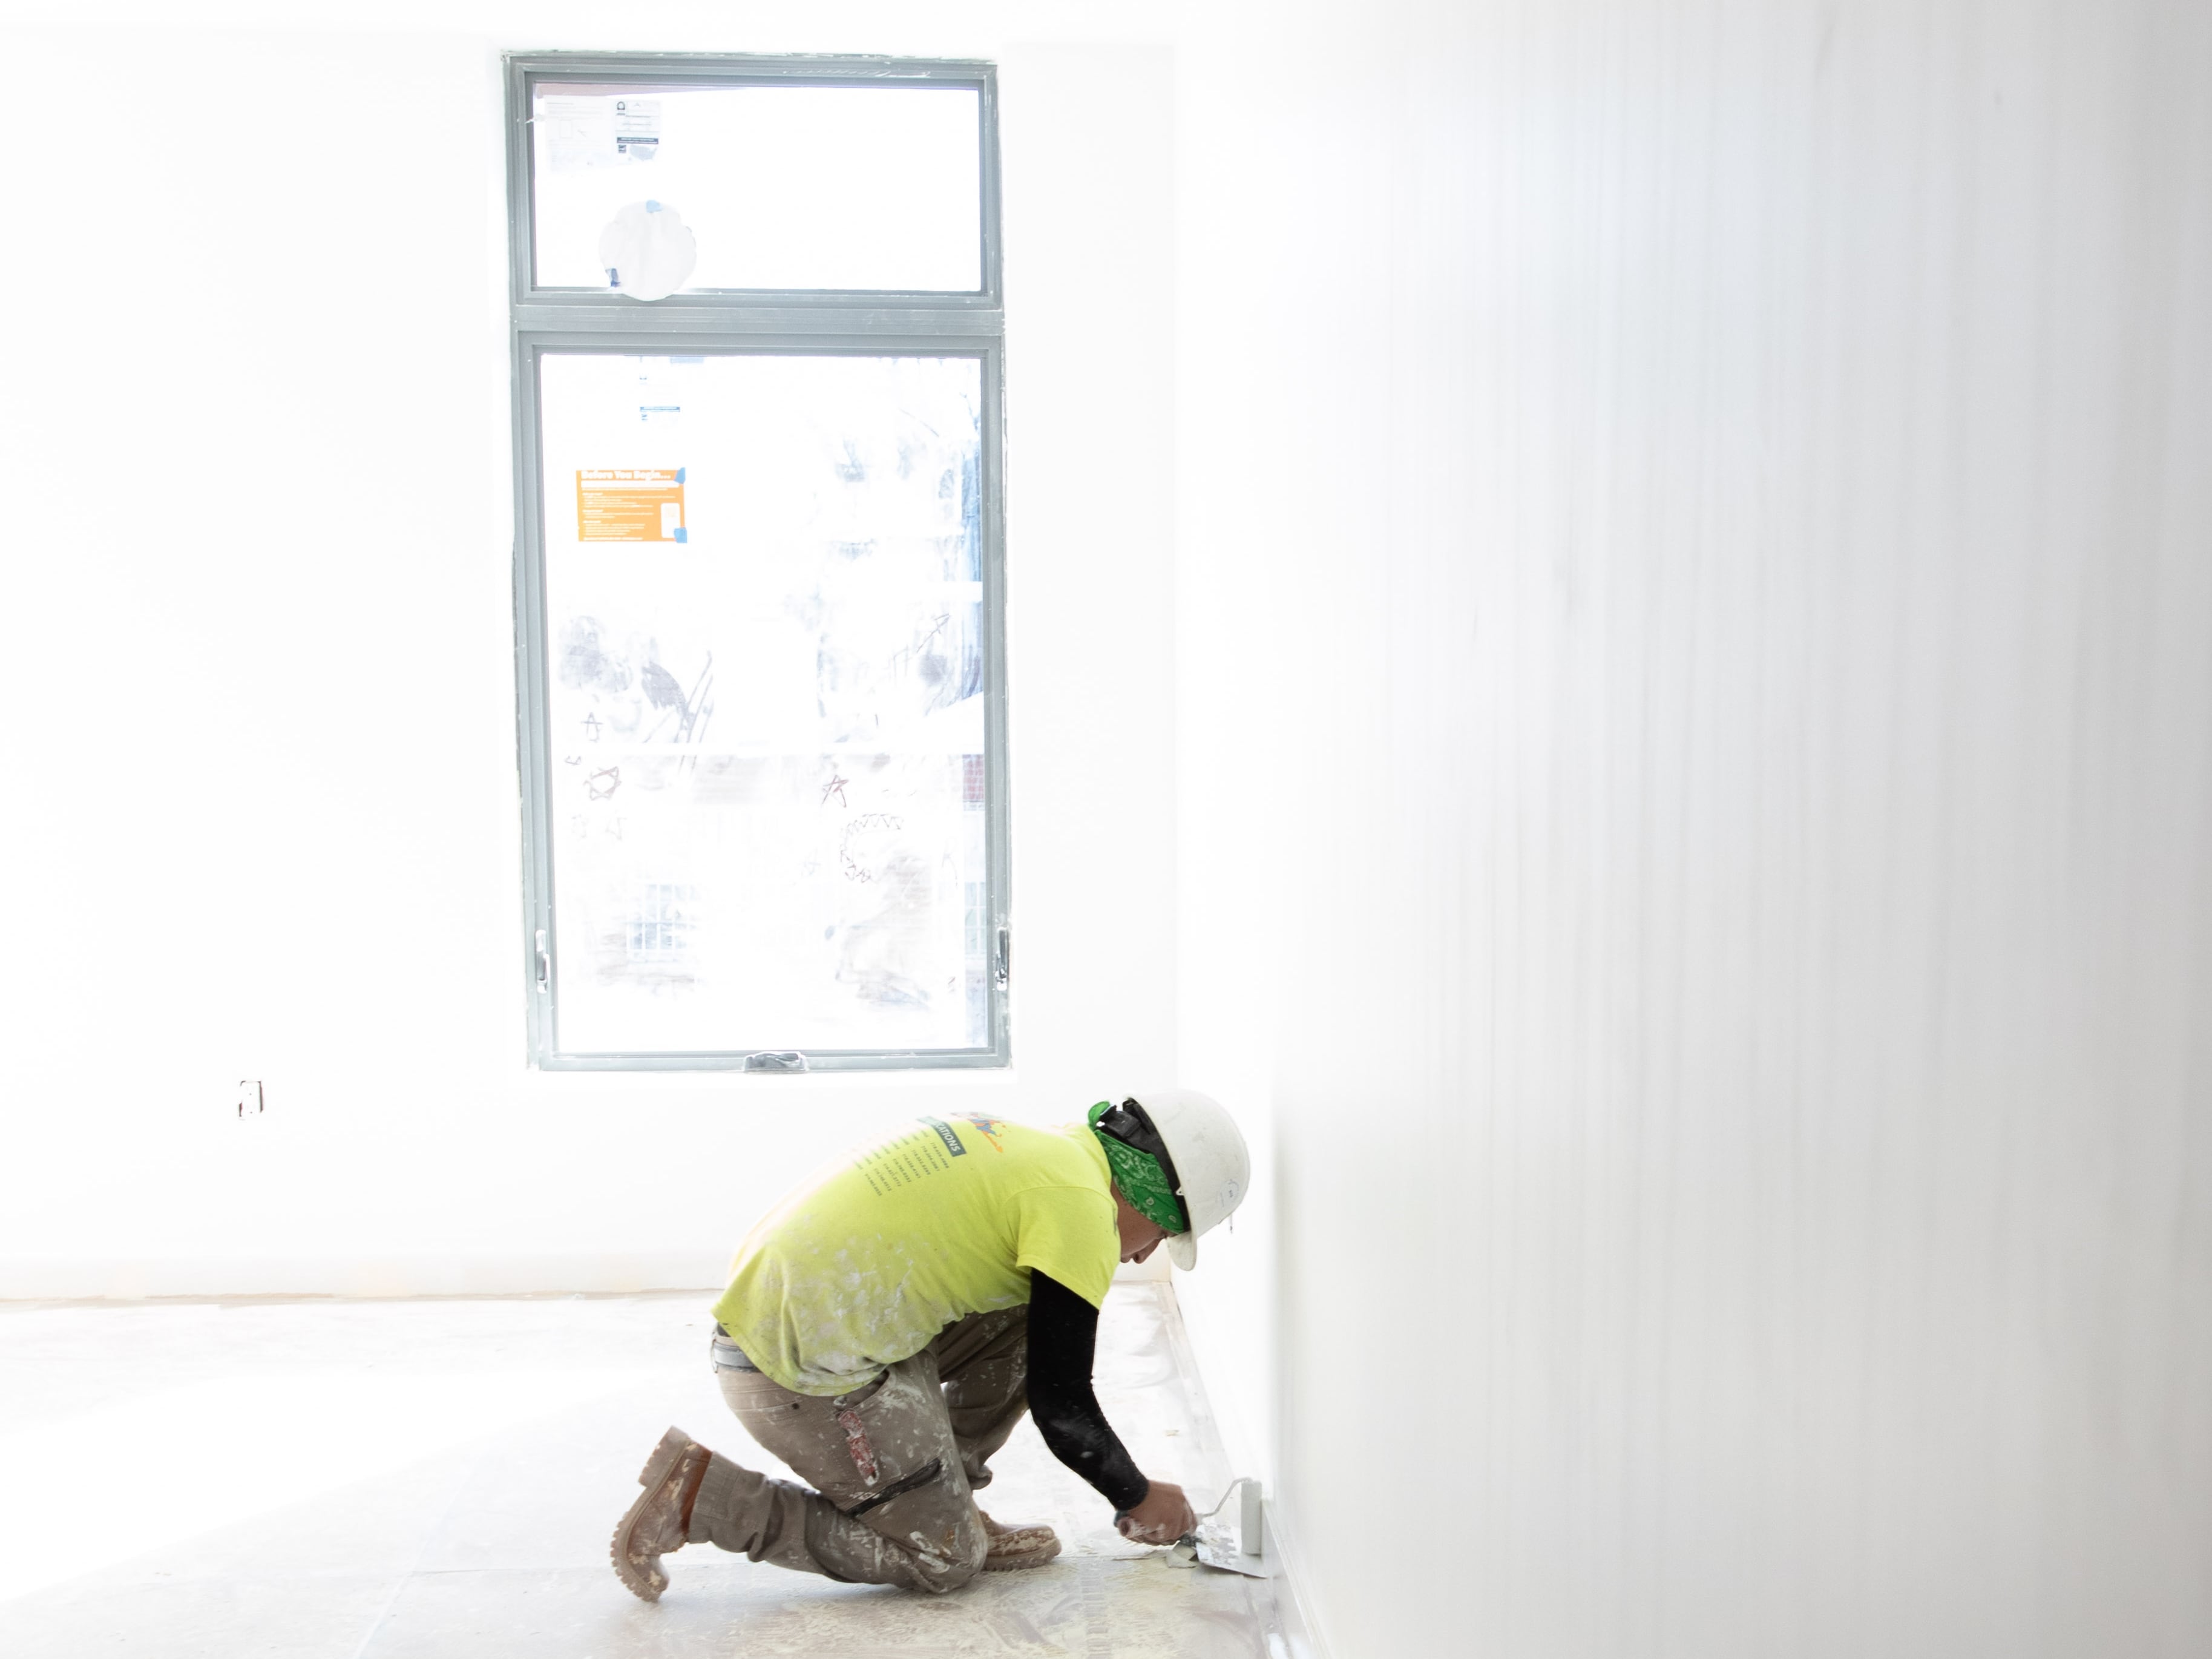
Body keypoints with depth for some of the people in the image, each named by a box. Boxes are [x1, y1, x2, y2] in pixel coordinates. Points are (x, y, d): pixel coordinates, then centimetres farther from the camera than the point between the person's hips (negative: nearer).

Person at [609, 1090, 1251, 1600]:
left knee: (1025, 1321, 13)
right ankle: (704, 1496, 3)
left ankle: (945, 1507, 17)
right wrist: (1139, 1498, 10)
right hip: (805, 1370, -9)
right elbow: (1062, 1406, -8)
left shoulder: (1019, 1149, 16)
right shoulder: (1080, 1200, -11)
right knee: (943, 1562, 6)